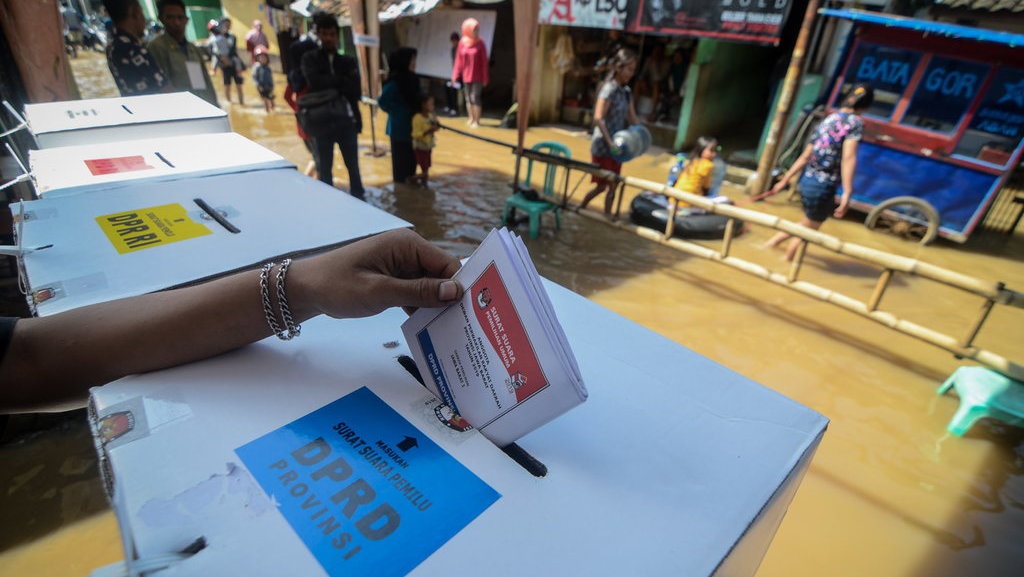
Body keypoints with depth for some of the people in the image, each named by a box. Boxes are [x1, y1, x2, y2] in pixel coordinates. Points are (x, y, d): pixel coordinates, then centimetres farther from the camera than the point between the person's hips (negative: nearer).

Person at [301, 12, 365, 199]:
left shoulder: (348, 61, 9)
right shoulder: (310, 58, 5)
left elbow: (355, 92, -3)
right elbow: (314, 82, -15)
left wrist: (330, 87, -9)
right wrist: (341, 81, -9)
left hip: (347, 121, 2)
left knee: (353, 167, 11)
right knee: (324, 170, 6)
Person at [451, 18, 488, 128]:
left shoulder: (480, 43, -7)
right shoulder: (462, 43, 0)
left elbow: (484, 61, -6)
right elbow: (459, 59, 3)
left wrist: (485, 78, -8)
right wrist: (455, 75, 0)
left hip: (477, 76, -3)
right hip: (466, 75, 4)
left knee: (475, 97, -6)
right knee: (468, 98, 10)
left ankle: (477, 120, 3)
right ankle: (471, 118, 22)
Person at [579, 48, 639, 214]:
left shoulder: (627, 91, 8)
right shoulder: (609, 90, -16)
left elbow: (632, 118, 12)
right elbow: (598, 119, -24)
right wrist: (610, 142, -29)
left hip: (616, 145, 7)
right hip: (603, 145, -7)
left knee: (612, 186, 9)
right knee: (602, 185, 1)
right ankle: (579, 209, 21)